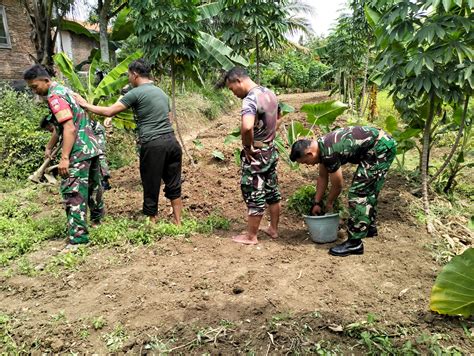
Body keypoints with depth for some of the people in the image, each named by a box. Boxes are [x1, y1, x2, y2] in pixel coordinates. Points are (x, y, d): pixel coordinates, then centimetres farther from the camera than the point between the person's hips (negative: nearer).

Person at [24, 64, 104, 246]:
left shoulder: (55, 96, -12)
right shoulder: (64, 90, 18)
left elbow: (70, 128, -22)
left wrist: (64, 158, -25)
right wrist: (49, 147, 31)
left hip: (79, 151, -10)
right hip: (92, 146, 10)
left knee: (73, 192, -8)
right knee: (92, 186, 22)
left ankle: (78, 238, -8)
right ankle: (98, 218, 39)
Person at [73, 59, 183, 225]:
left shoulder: (136, 93, -4)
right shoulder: (161, 92, 19)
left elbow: (109, 112, -6)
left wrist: (86, 105, 7)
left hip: (153, 145, -7)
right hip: (171, 141, 7)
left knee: (151, 186, 5)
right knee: (174, 185, 13)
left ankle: (152, 223, 15)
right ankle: (177, 223, 21)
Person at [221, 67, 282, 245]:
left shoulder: (250, 99, -22)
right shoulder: (270, 93, 7)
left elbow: (246, 127, -40)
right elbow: (278, 117, 23)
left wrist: (247, 146, -23)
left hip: (256, 155, -9)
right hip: (271, 151, 9)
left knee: (254, 196, 2)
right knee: (272, 192, 17)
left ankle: (251, 236, 15)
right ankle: (273, 229, 31)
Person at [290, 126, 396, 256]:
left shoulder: (329, 153, -24)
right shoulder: (321, 146, 4)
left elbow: (338, 186, -10)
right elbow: (322, 177, 15)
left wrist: (328, 204, 8)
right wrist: (317, 203, 18)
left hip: (380, 148, -10)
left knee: (358, 191, -11)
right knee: (368, 189, 21)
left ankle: (355, 242, -8)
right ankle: (370, 227, 37)